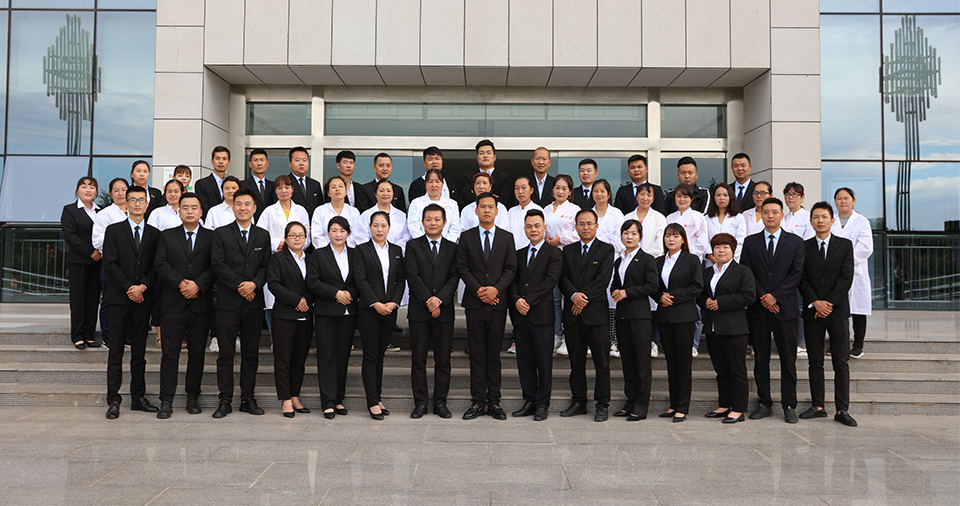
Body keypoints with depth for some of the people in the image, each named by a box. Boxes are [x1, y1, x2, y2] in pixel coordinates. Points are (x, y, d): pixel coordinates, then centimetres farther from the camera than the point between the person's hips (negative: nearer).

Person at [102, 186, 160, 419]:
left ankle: (138, 398, 13)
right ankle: (113, 400, 4)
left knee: (139, 351, 7)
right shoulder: (113, 231, 5)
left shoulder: (154, 234, 11)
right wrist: (129, 288, -11)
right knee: (116, 352, 0)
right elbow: (110, 264, -3)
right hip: (119, 298, -2)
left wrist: (143, 286, -10)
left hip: (143, 298, 2)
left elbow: (157, 266, 5)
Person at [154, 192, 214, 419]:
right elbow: (161, 265, -1)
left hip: (201, 304, 0)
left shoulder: (211, 237, 8)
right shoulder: (166, 236, 10)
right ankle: (166, 401, 5)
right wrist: (181, 283, -14)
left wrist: (197, 285, -15)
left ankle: (193, 397, 18)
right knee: (170, 353, 0)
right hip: (173, 305, 0)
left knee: (197, 353, 7)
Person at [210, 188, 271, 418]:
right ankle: (225, 400, 8)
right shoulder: (221, 233, 4)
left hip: (254, 303, 2)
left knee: (251, 353, 7)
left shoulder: (263, 235, 12)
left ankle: (248, 399, 15)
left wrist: (254, 284, -12)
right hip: (228, 302, -2)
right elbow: (218, 264, -6)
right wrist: (239, 285, -12)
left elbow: (266, 266, 7)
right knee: (226, 353, 1)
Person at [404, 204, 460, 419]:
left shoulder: (452, 248, 10)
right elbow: (413, 276, -4)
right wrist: (428, 301, -12)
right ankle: (420, 403, 11)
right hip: (419, 311, -1)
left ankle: (440, 402, 15)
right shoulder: (413, 246, 6)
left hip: (444, 311, 1)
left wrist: (439, 299, -14)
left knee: (443, 360, 5)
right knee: (418, 360, 3)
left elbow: (454, 278, 0)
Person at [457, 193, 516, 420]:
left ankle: (494, 401, 11)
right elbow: (462, 268, 1)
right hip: (474, 303, 0)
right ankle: (478, 401, 8)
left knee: (494, 354, 5)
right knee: (477, 354, 3)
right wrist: (478, 290, -11)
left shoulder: (507, 237, 9)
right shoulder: (466, 237, 7)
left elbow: (511, 269, 3)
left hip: (498, 302, 0)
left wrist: (496, 288, -12)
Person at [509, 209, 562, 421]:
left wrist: (529, 301, -14)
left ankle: (542, 404, 9)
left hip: (542, 314, -5)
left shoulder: (554, 253, 1)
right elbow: (513, 281, 11)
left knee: (544, 361, 0)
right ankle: (529, 401, 18)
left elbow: (551, 281, -10)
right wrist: (517, 299, -9)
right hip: (521, 315, 5)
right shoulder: (519, 254, 17)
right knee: (524, 361, 8)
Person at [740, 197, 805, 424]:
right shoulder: (750, 242, 9)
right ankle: (765, 404, 14)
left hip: (785, 308, -1)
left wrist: (775, 296, -11)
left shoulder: (795, 242, 7)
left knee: (788, 360, 2)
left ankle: (789, 406, 10)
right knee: (761, 359, 6)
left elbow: (797, 273, -2)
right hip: (758, 310, 1)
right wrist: (763, 298, -9)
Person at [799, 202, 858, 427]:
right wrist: (815, 303, -11)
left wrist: (829, 303, -12)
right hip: (812, 312, 1)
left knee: (841, 363, 0)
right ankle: (818, 406, 13)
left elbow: (846, 278, -3)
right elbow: (802, 279, 1)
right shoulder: (804, 247, 7)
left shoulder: (845, 245, 5)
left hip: (838, 310, -1)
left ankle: (842, 410, 3)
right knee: (815, 363, 6)